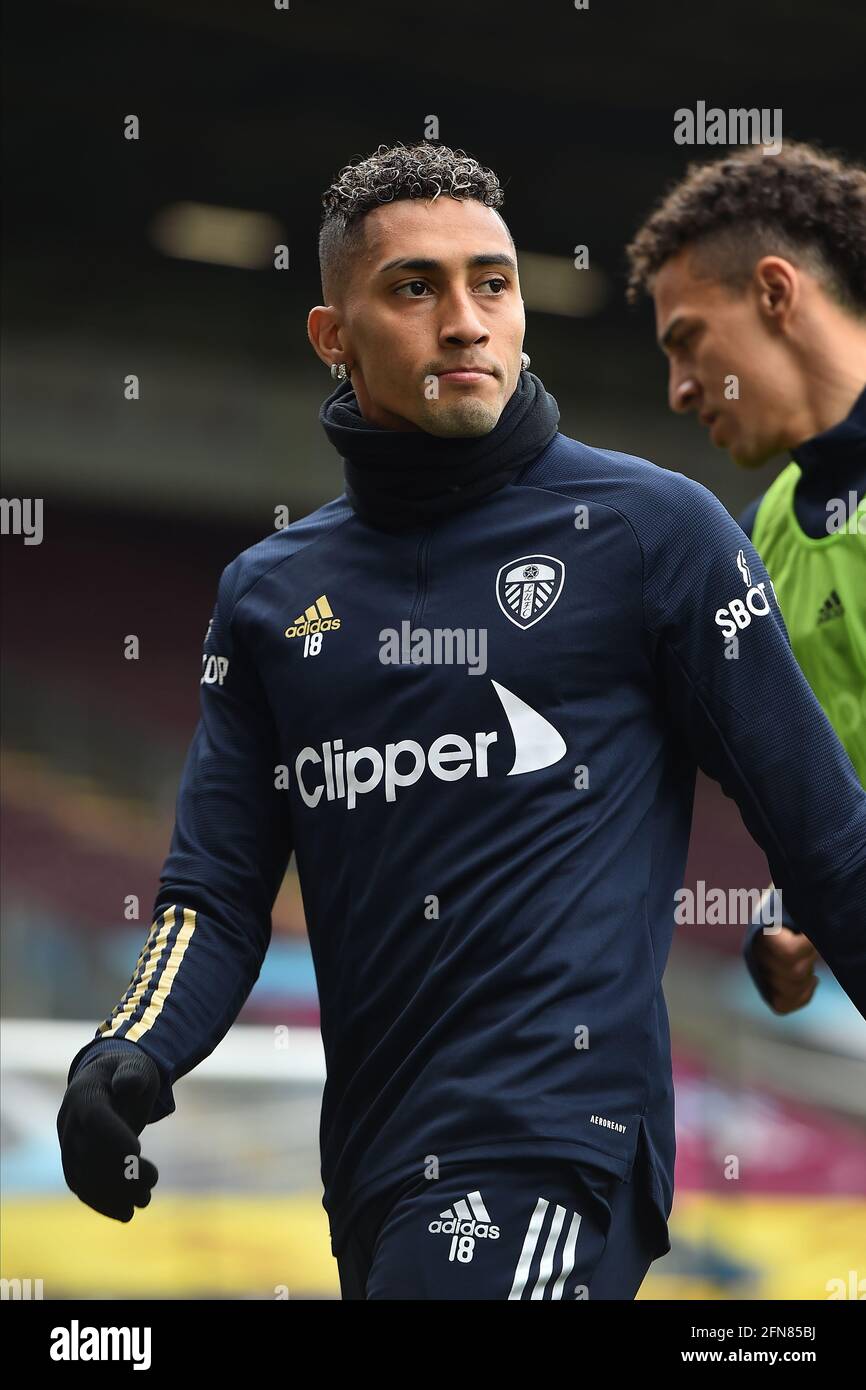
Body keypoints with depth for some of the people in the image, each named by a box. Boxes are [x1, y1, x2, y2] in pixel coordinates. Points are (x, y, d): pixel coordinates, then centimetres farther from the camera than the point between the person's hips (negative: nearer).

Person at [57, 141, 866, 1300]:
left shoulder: (652, 531, -1)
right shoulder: (271, 593, 12)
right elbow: (218, 891, 12)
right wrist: (130, 1056, -7)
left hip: (554, 1154, -5)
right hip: (374, 1181, 5)